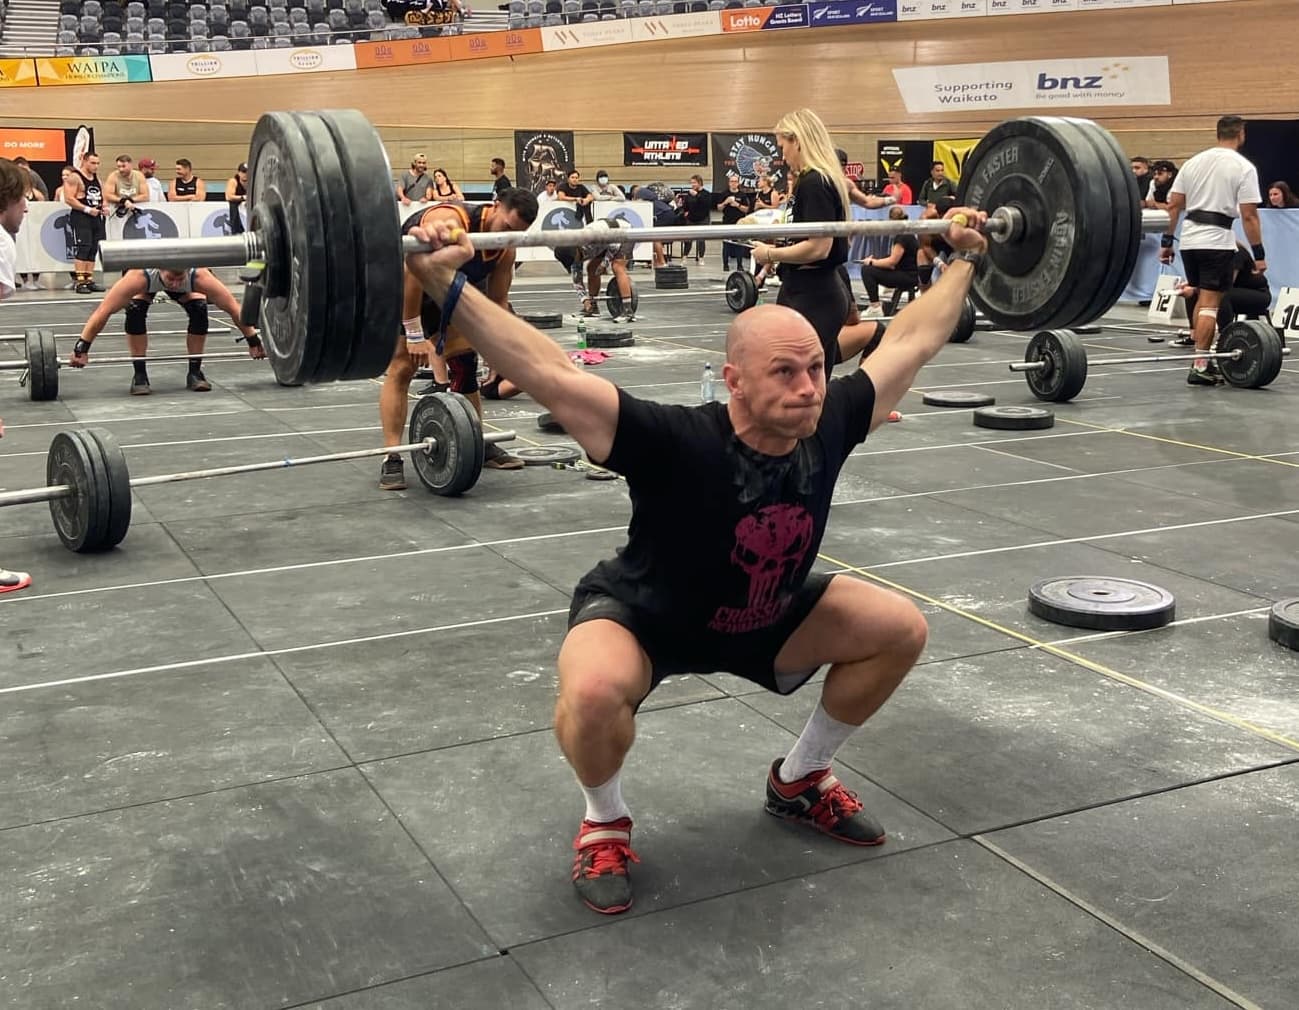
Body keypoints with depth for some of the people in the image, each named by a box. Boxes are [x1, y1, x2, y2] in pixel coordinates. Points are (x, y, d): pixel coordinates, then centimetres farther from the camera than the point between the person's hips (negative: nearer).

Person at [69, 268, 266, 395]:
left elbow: (233, 307, -30)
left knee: (199, 310, -22)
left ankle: (195, 372, -6)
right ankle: (140, 375, -13)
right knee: (135, 311, -27)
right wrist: (81, 348, -44)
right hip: (148, 282, -1)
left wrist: (253, 341, -26)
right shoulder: (139, 276, -46)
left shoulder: (198, 276, -42)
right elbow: (103, 311, -43)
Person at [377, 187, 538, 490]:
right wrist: (414, 334, -32)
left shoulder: (505, 249, -12)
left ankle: (478, 446, 17)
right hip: (401, 287, -7)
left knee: (465, 364, 5)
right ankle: (391, 459, -19)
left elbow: (498, 301, -2)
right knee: (402, 367, -16)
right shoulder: (449, 223, -36)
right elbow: (411, 272, -35)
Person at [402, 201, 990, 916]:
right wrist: (446, 286, -53)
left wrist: (964, 258, 2)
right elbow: (549, 376, -44)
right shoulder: (678, 445, -37)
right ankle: (605, 823, -4)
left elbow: (910, 341, -7)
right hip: (641, 618, -5)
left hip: (764, 616, 6)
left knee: (900, 629, -5)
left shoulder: (829, 426, -22)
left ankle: (799, 781, 16)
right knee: (596, 690, -39)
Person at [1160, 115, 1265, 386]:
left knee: (1203, 298, 20)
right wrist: (1259, 254, -6)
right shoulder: (1243, 167, -5)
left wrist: (1167, 241, 13)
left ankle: (1202, 359, 22)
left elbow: (1173, 205, 8)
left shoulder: (1194, 162, 12)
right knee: (1210, 303, -5)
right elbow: (1249, 215, -10)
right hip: (1217, 242, -6)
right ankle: (1199, 368, -9)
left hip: (1190, 239, 6)